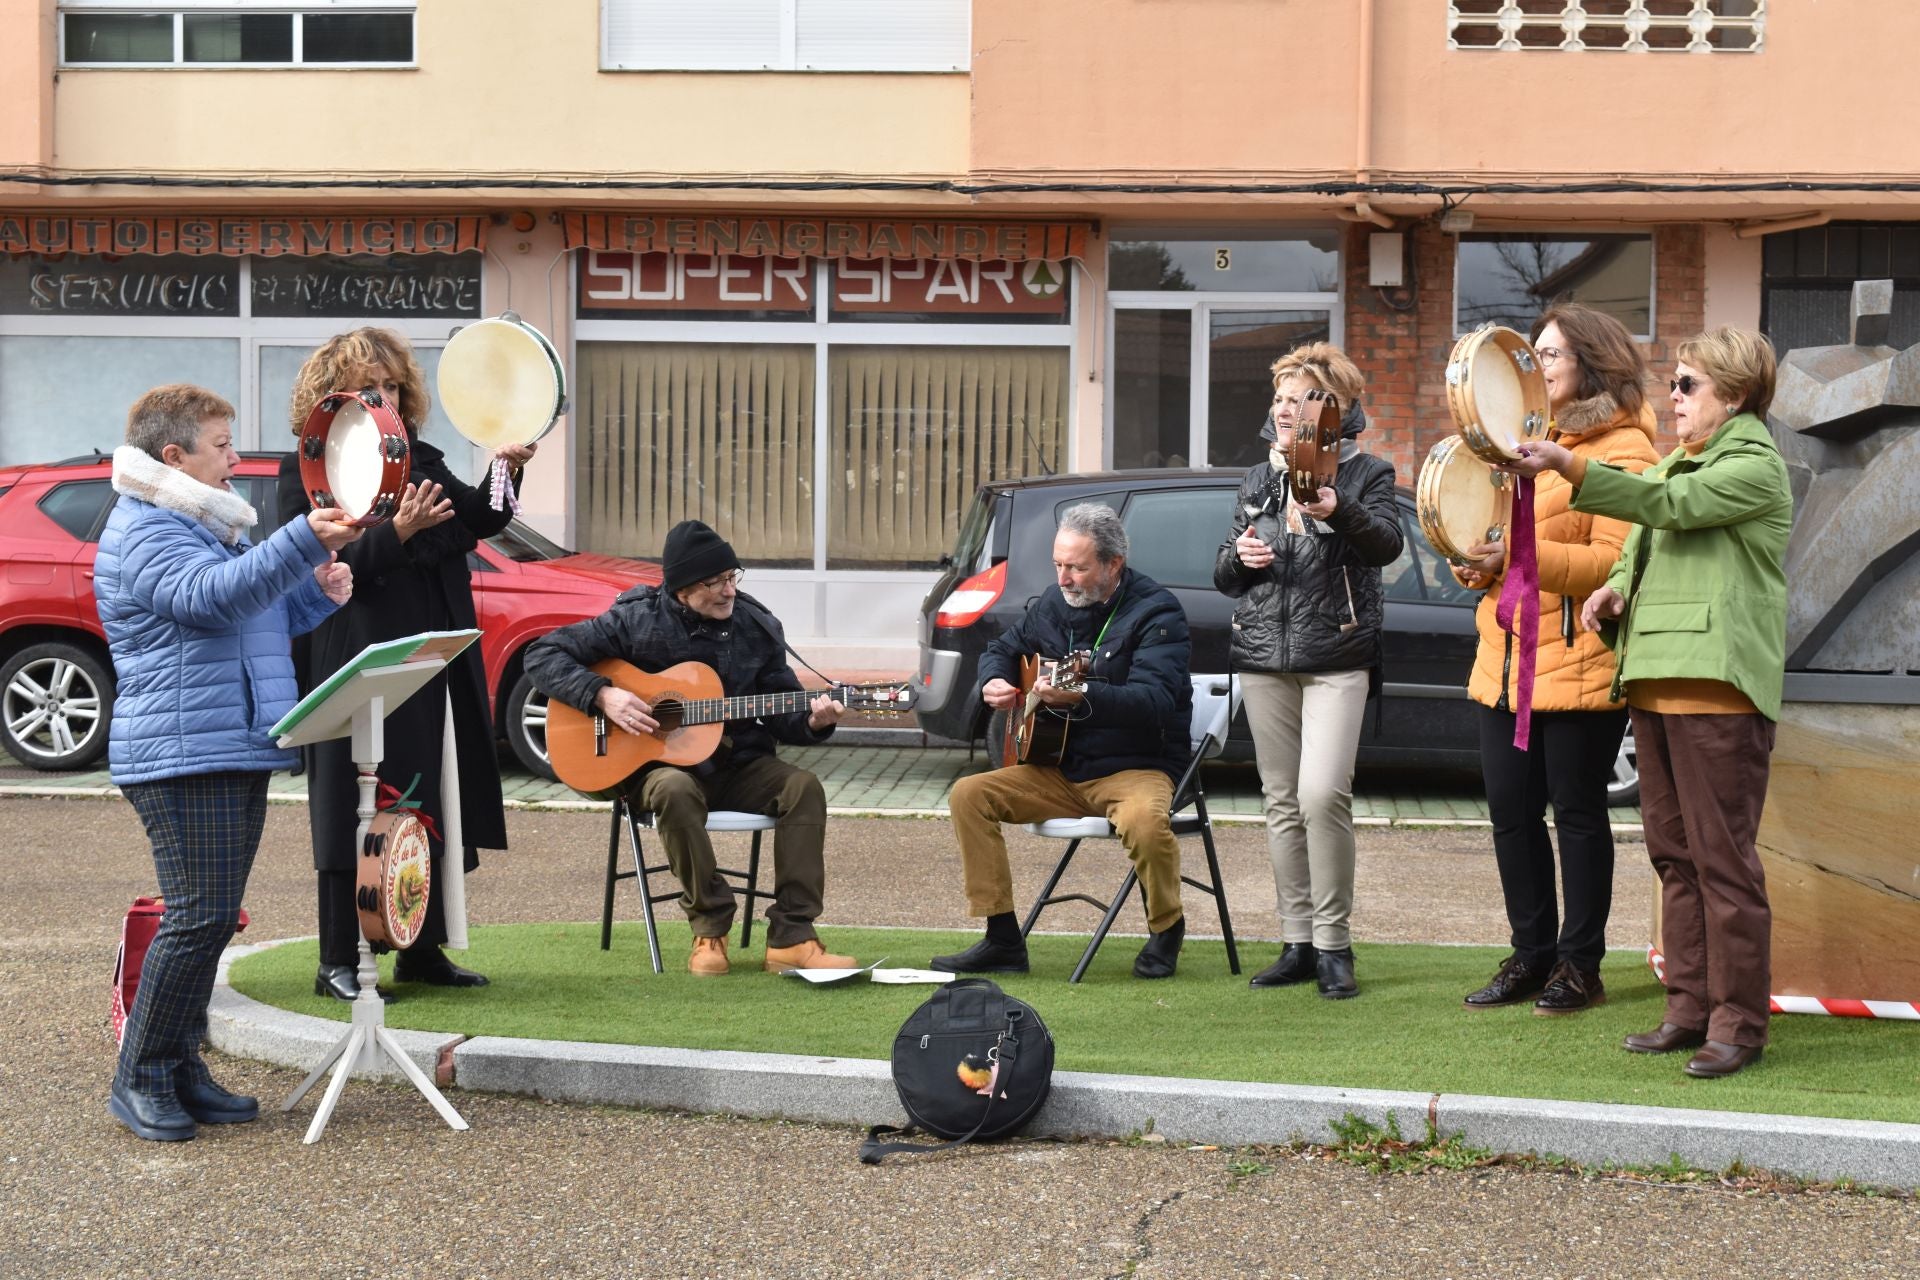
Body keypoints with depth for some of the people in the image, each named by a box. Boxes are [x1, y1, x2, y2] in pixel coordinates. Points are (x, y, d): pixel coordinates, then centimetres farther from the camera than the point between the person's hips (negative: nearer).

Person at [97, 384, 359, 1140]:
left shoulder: (205, 526, 22)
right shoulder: (144, 531, -11)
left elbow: (259, 616, 29)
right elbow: (212, 596, -29)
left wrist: (318, 591, 9)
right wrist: (304, 541, -40)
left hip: (235, 753, 10)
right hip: (182, 758, -10)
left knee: (213, 920, 11)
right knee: (198, 918, -11)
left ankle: (182, 1069, 18)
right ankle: (139, 1078, -1)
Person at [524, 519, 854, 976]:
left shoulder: (757, 627, 3)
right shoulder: (636, 621, -7)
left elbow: (783, 713, 8)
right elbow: (542, 655, -6)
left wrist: (811, 722, -16)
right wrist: (603, 695, -19)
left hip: (739, 766, 4)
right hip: (659, 765, -3)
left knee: (804, 787, -24)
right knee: (675, 791, -38)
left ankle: (790, 937, -22)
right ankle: (709, 928, -21)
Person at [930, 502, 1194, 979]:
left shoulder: (1156, 612, -12)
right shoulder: (1055, 604, 9)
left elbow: (1155, 701, -27)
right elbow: (1003, 647, 27)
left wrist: (1082, 698, -42)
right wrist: (994, 681, 3)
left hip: (1136, 767, -7)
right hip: (1059, 770, 7)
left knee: (1144, 820, -39)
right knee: (969, 794, -8)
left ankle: (1166, 930, -7)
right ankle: (1002, 940, -3)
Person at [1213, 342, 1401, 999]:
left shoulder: (1366, 473, 3)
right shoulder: (1259, 479, 17)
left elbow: (1386, 544, -16)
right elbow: (1223, 574, 21)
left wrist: (1341, 514, -35)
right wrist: (1238, 556, -3)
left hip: (1336, 655, -5)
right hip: (1264, 657, 5)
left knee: (1322, 794, -17)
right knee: (1282, 802, 5)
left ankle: (1333, 944, -8)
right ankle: (1298, 943, 11)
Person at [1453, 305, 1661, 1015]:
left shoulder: (1624, 449, -8)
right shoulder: (1539, 439, 20)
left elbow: (1614, 561, -17)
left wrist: (1518, 554, -22)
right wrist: (1481, 561, 7)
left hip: (1577, 664, -8)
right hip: (1506, 662, 8)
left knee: (1577, 812, 0)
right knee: (1510, 813, 9)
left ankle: (1579, 965, 10)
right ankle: (1531, 956, 19)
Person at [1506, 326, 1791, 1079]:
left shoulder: (1756, 466, -5)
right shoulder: (1676, 462, 22)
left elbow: (1667, 505, -20)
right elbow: (1644, 552, 28)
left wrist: (1568, 467, -25)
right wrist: (1614, 591, 5)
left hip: (1718, 685, -9)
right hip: (1654, 680, 9)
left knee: (1722, 856, -7)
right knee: (1673, 855, 11)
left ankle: (1738, 1023, -1)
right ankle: (1689, 1009, 18)